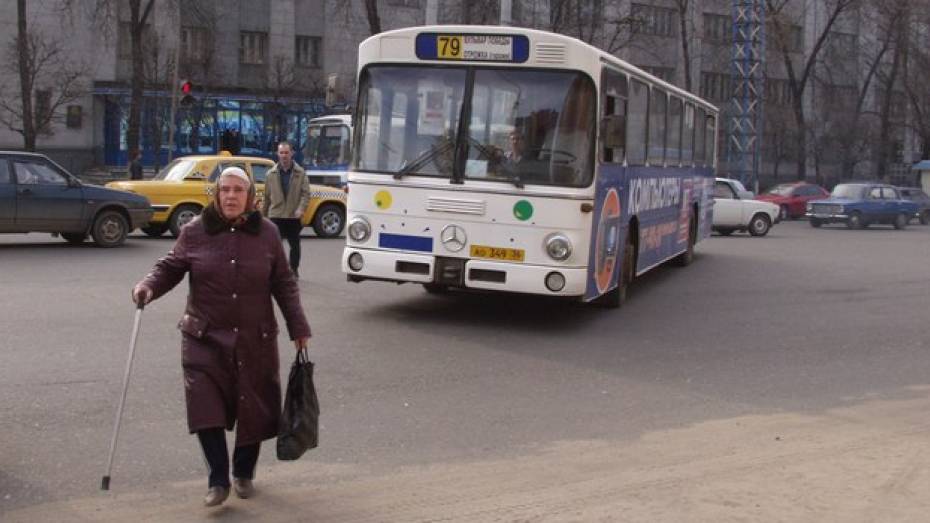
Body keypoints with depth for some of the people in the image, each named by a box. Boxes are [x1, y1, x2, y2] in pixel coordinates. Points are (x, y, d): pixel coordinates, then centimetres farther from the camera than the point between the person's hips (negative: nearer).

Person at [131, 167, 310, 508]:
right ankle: (218, 481, 3)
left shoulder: (266, 233, 1)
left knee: (253, 409, 8)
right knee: (206, 407, -10)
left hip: (255, 339, 1)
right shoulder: (195, 231, -2)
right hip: (205, 338, -1)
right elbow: (170, 267, 5)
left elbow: (283, 284, 5)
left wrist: (299, 328, 4)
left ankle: (244, 474, 30)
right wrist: (149, 286, -16)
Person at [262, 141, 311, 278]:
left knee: (295, 244, 11)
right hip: (276, 215, 0)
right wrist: (263, 215, 8)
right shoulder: (271, 174, 5)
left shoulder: (300, 173, 2)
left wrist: (301, 208, -20)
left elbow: (306, 193, -4)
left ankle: (294, 269, 25)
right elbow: (266, 197, 7)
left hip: (293, 216, 0)